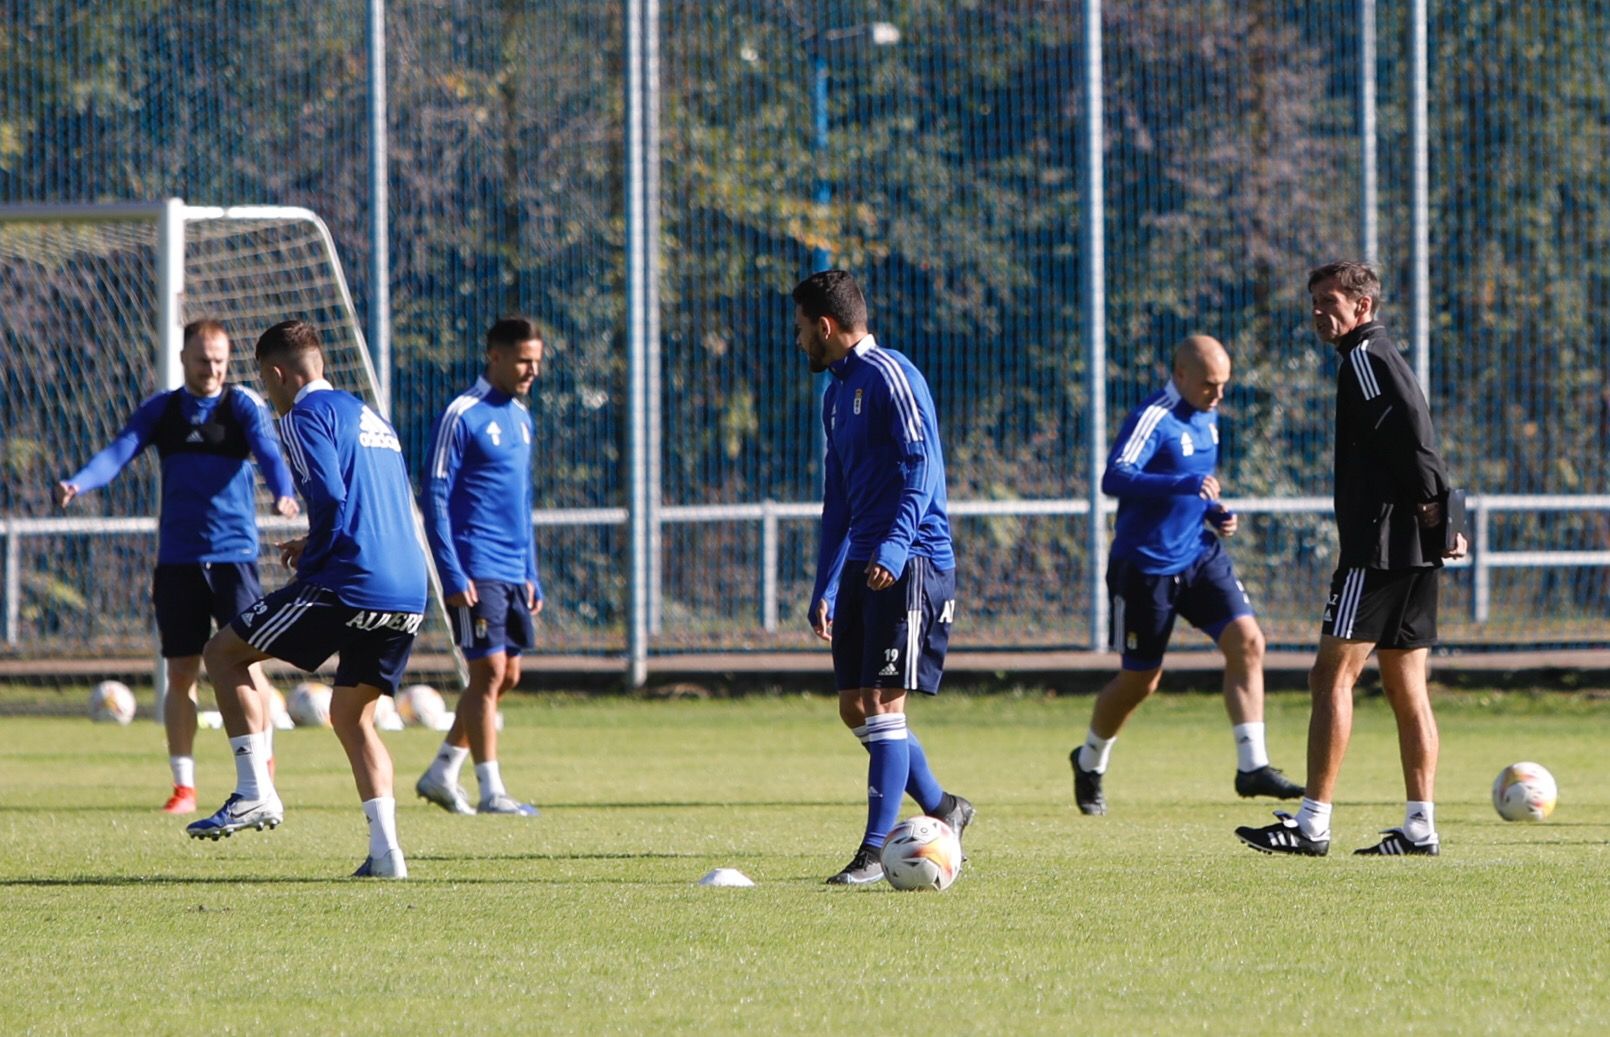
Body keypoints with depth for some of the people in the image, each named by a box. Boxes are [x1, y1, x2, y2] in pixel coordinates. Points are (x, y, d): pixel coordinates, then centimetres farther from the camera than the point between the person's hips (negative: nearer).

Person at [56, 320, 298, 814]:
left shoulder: (243, 405, 0)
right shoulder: (161, 410, 7)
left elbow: (267, 450, -17)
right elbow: (120, 452, -6)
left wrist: (283, 494, -39)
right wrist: (77, 484, -26)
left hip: (234, 555, -3)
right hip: (177, 559, 3)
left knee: (247, 665, -6)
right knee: (180, 673, 2)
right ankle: (183, 786, 10)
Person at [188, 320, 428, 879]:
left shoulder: (307, 414, -2)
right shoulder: (369, 416, 25)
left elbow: (330, 497, -15)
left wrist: (310, 560, 1)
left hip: (348, 584, -8)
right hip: (409, 596, 8)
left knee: (223, 653, 7)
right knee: (351, 716, 20)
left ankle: (255, 792, -3)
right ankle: (385, 850, 5)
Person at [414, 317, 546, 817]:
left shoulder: (520, 417, 16)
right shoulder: (461, 415, -9)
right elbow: (435, 497, -12)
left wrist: (531, 576, 19)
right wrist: (453, 576, -17)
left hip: (514, 573, 8)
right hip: (477, 571, -8)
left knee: (505, 676, 9)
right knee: (489, 672, -9)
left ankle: (441, 774, 19)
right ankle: (491, 791, -5)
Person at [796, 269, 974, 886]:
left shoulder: (889, 376, -10)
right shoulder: (838, 390, 20)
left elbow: (921, 466, -19)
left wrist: (893, 547, -30)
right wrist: (824, 590, 24)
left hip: (909, 564, -9)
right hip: (863, 567, 9)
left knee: (883, 703, -11)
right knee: (856, 709, 8)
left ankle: (877, 852, -10)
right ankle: (941, 810, 24)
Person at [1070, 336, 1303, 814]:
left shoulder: (1206, 416, 9)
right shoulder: (1153, 419, -17)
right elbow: (1115, 479, -32)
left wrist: (1217, 514, 6)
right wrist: (1185, 483, -41)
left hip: (1199, 556, 7)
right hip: (1145, 566, -7)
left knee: (1246, 640, -13)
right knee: (1139, 679, 5)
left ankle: (1252, 766, -12)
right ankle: (1089, 764, 31)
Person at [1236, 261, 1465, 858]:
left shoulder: (1365, 357, -8)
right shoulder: (1382, 358, 22)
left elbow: (1409, 428, -21)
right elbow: (1417, 437, 20)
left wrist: (1427, 506, -18)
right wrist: (1438, 524, 11)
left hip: (1379, 546, -10)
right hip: (1414, 552, 10)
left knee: (1332, 675, -9)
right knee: (1407, 689, 9)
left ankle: (1312, 824, -12)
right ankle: (1421, 826, 8)